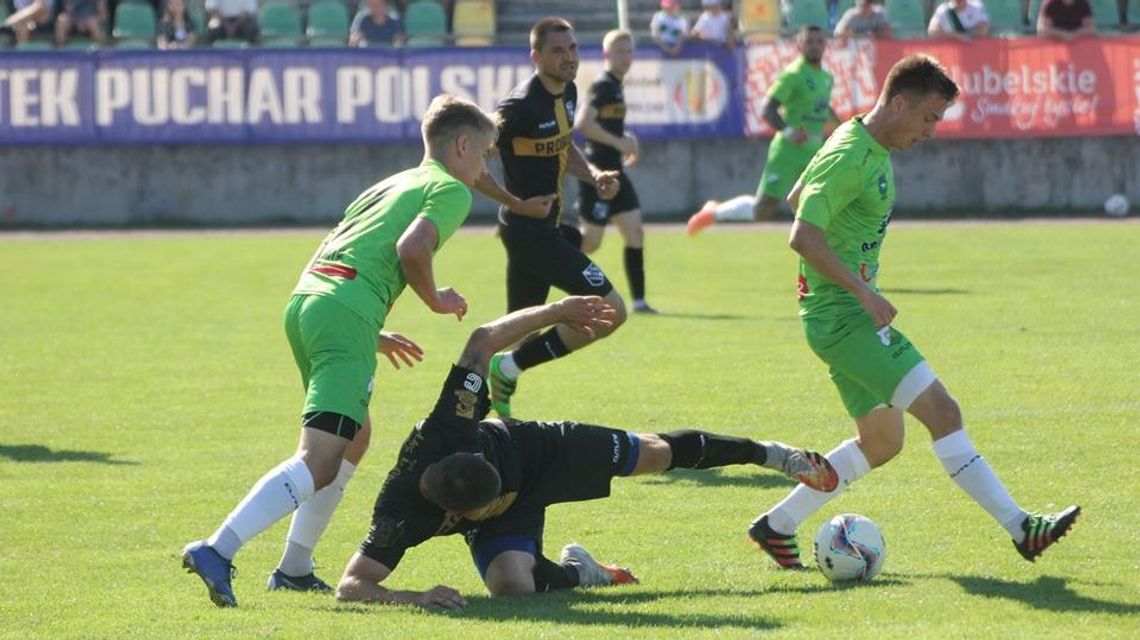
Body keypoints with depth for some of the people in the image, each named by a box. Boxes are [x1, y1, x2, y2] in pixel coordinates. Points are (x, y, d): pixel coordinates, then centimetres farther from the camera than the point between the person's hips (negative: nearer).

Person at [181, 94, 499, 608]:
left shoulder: (388, 186, 32)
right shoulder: (451, 189, 7)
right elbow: (411, 247, -12)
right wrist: (436, 300, 5)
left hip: (304, 300, 9)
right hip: (346, 315, -9)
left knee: (355, 437, 26)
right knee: (320, 463, -15)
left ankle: (294, 569, 25)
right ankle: (217, 550, -31)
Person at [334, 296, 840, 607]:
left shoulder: (446, 432, -41)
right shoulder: (400, 516, -42)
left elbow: (483, 340, -29)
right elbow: (350, 588, -45)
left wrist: (556, 312, -25)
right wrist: (412, 598, -61)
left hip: (538, 451, 1)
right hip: (504, 518, -1)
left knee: (657, 454, 10)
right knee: (511, 585, -27)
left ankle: (769, 454, 33)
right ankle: (576, 573, 10)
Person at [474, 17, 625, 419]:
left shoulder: (568, 93, 7)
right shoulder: (521, 107, -21)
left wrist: (593, 175, 4)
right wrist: (518, 204, -20)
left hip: (546, 226, 10)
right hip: (530, 229, -10)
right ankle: (511, 367, -5)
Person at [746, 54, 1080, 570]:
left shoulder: (873, 148, 13)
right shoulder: (850, 157, -18)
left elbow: (796, 198, 27)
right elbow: (802, 237, -26)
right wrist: (865, 294, -25)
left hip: (853, 311, 11)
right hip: (841, 314, -11)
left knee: (881, 442, 15)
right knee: (941, 411, -14)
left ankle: (777, 525, 20)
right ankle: (1020, 529, -13)